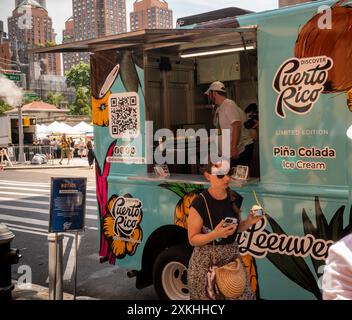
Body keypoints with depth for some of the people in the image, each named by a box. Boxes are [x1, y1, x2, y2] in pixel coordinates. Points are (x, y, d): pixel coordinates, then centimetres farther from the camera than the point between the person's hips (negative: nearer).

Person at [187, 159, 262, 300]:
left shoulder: (235, 198, -1)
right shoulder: (199, 203, -18)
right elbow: (192, 239, -12)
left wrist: (249, 222, -7)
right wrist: (215, 234, -27)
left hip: (232, 256, 5)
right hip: (206, 261, -4)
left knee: (244, 295, 0)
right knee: (208, 297, 2)